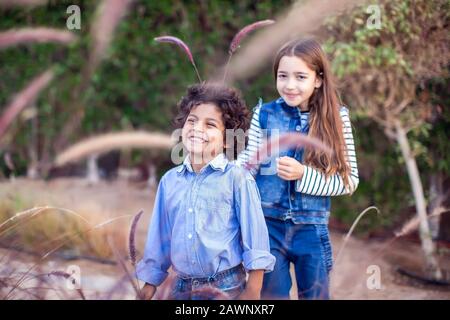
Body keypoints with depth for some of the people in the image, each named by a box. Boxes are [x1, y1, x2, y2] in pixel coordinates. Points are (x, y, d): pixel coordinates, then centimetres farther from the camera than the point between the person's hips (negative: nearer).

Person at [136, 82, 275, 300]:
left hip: (226, 288, -4)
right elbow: (159, 236, 12)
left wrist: (252, 292, -11)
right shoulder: (169, 180, 4)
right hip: (181, 288, 4)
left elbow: (254, 235, -9)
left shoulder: (236, 178, -9)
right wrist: (150, 283, 13)